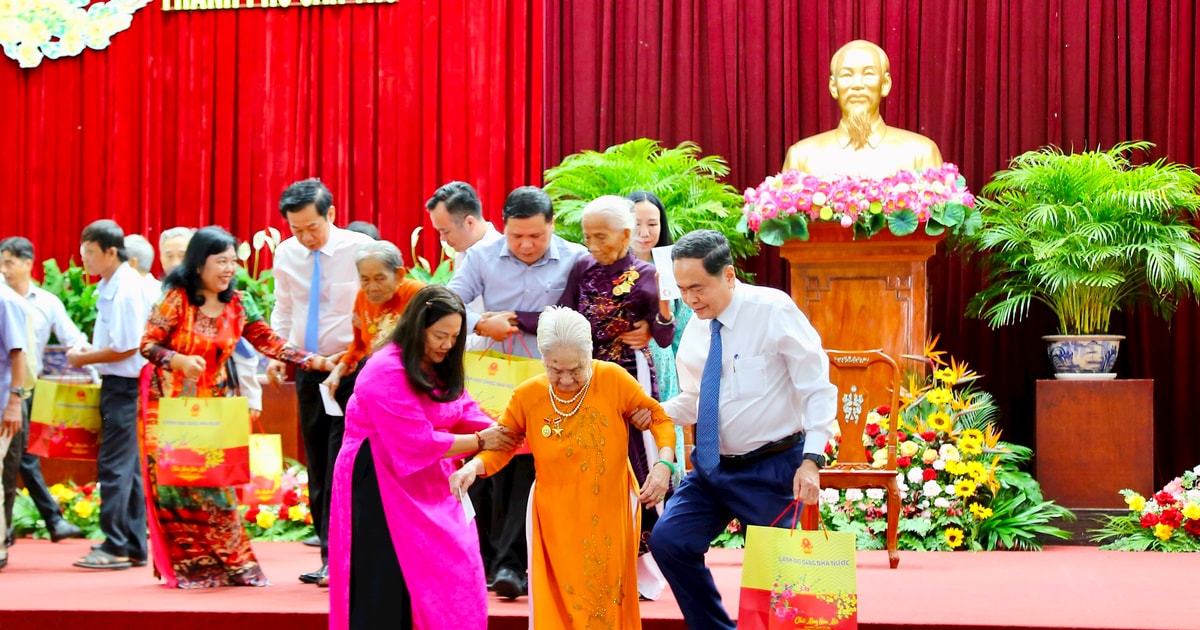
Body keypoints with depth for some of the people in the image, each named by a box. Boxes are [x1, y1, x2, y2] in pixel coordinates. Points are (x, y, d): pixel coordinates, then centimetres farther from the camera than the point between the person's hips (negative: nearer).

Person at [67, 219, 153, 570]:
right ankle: (134, 546, 18)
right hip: (118, 383, 10)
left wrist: (85, 359, -11)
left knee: (114, 465, -7)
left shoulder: (125, 288, -17)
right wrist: (89, 350, 6)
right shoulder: (109, 286, 12)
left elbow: (126, 347, -21)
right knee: (128, 466, 12)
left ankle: (115, 547, -4)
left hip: (124, 383, -10)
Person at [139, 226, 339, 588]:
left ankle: (229, 564, 4)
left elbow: (268, 342, 1)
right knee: (175, 485, -5)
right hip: (172, 404, -3)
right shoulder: (176, 300, -8)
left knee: (216, 484, -2)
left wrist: (317, 362, -9)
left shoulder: (236, 305, 5)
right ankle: (186, 568, 2)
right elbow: (148, 344, -7)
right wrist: (179, 360, -26)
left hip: (214, 404, 3)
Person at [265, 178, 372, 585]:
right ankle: (332, 553, 15)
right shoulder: (286, 254, 6)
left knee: (341, 463, -12)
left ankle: (335, 556, -10)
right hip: (308, 369, 5)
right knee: (317, 464, 8)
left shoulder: (361, 249, -9)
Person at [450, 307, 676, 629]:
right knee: (559, 604, 3)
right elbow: (503, 445, 2)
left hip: (610, 514, -1)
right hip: (556, 520, 1)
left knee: (609, 600, 9)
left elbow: (659, 418, -2)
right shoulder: (527, 396, -8)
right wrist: (474, 466, -17)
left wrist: (664, 462, -18)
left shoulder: (613, 379, -12)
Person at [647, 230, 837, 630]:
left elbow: (817, 389, -13)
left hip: (770, 469, -6)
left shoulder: (774, 311, -13)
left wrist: (811, 460, -23)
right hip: (711, 467, 6)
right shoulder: (697, 327, 6)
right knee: (668, 541, -5)